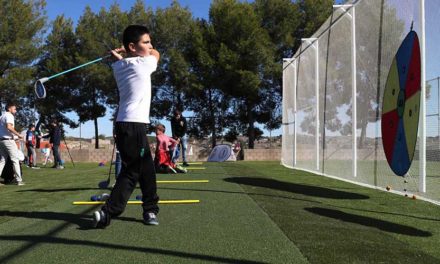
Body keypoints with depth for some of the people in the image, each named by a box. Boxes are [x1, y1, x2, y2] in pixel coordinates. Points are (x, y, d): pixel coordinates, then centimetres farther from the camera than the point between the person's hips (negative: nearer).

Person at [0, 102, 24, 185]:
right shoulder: (9, 116, -9)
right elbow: (9, 127, -26)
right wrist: (18, 135, -19)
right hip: (8, 140, -9)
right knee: (15, 160, -3)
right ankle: (18, 180, -4)